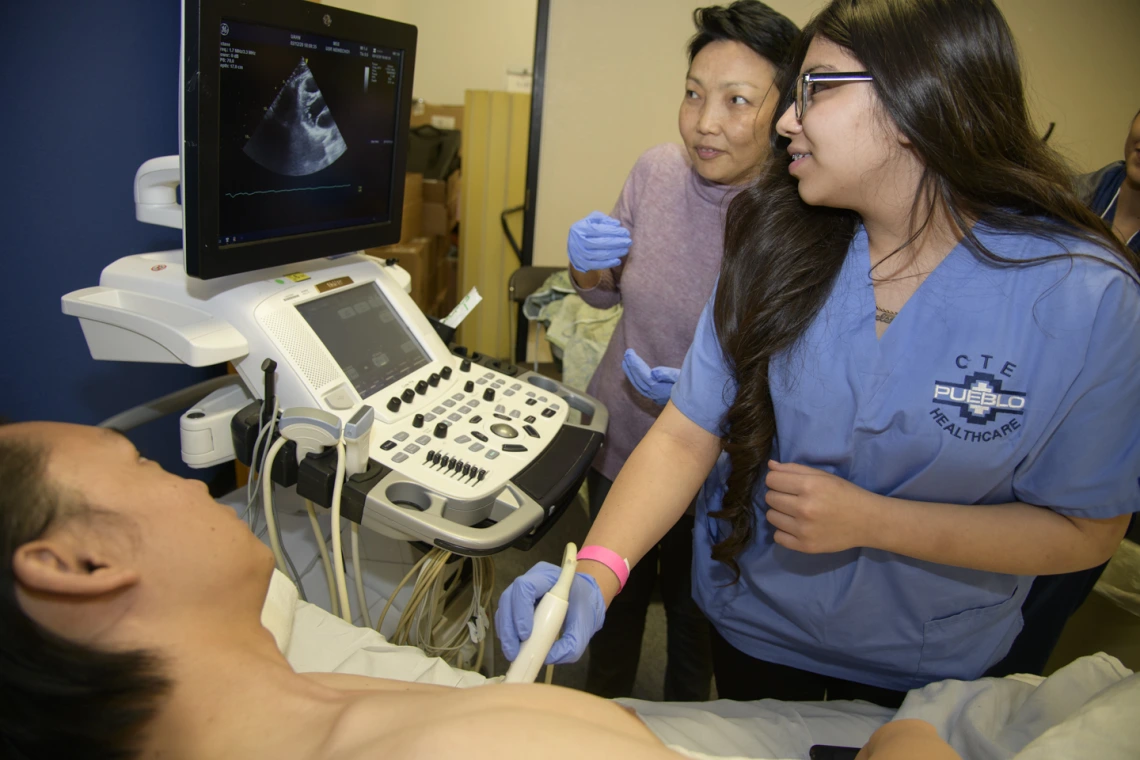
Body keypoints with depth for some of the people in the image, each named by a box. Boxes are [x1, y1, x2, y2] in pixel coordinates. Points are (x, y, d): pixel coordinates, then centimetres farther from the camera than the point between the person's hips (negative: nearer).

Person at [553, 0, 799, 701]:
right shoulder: (656, 171, -10)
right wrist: (588, 265, -16)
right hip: (619, 438, 4)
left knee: (694, 613, 22)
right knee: (614, 596, 26)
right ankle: (599, 716, 56)